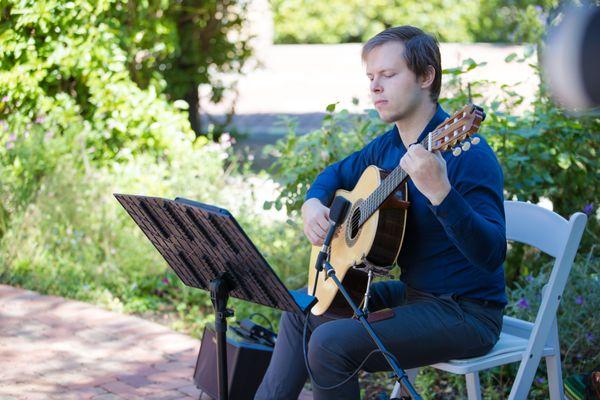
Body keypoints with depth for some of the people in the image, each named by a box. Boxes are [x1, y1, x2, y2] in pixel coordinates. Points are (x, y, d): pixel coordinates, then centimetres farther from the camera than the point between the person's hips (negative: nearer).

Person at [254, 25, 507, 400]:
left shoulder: (467, 152, -21)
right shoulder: (389, 145, 6)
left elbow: (492, 253, -31)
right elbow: (337, 174, 26)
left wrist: (439, 192, -45)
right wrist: (313, 204, 4)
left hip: (467, 312, -9)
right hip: (413, 293, 9)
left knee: (330, 344, -22)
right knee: (301, 312, 14)